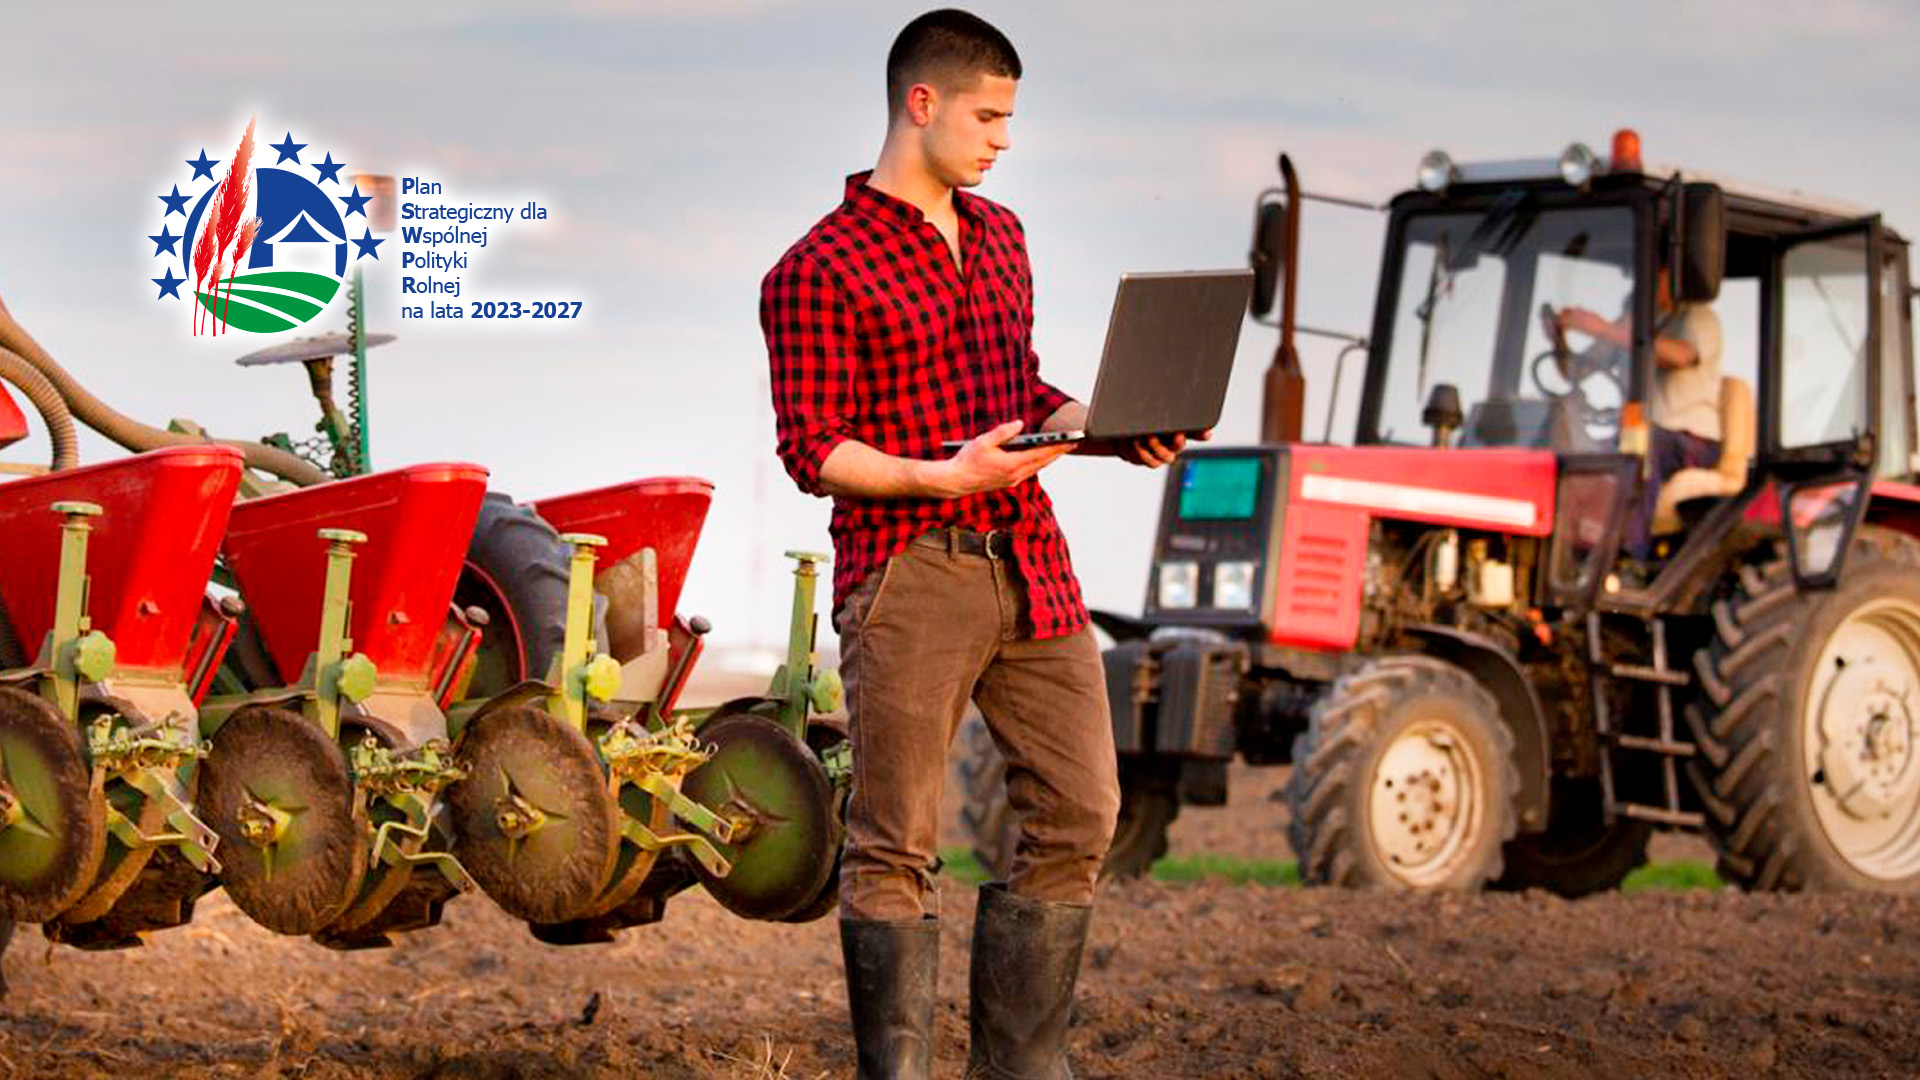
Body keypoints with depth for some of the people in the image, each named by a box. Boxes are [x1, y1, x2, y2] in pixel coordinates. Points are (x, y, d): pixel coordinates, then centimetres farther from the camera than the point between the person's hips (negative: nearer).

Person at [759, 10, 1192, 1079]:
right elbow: (811, 448, -8)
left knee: (1078, 818, 6)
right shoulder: (819, 268, -5)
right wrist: (940, 478, -21)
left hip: (1030, 564, 7)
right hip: (908, 577, -7)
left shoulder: (1001, 236, 18)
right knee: (897, 849, -3)